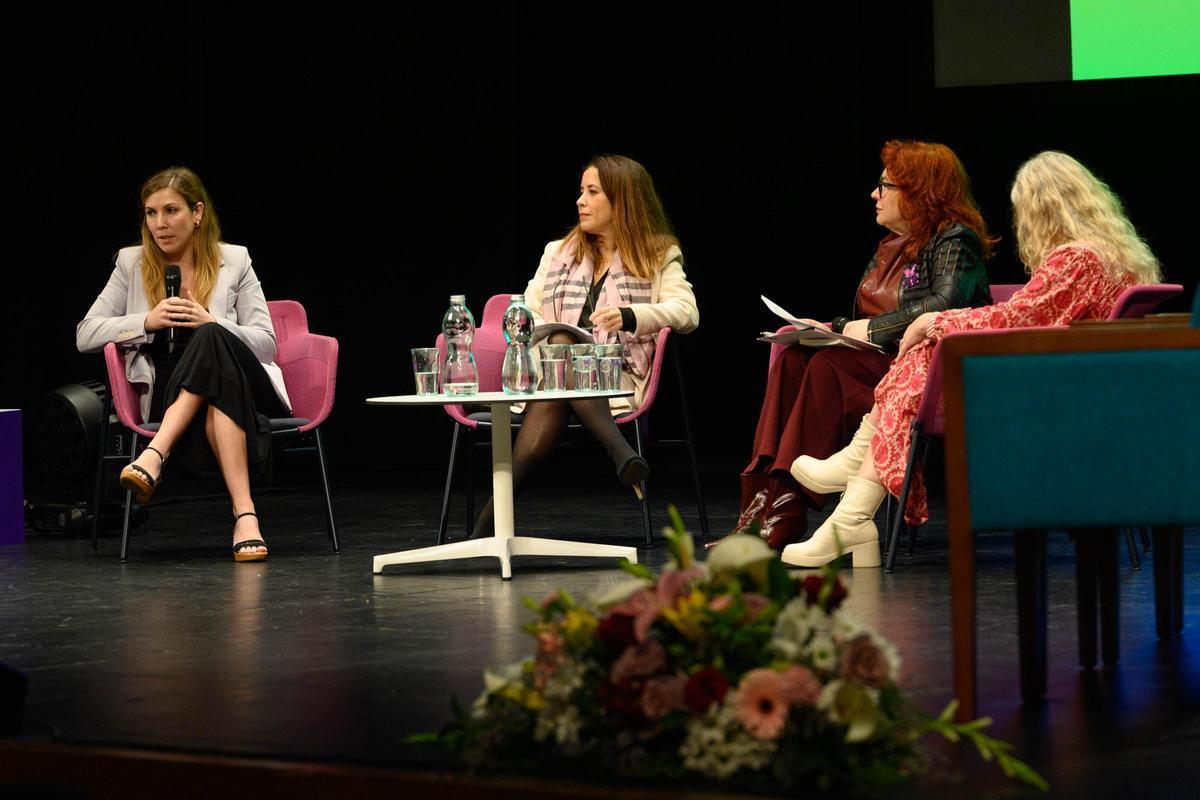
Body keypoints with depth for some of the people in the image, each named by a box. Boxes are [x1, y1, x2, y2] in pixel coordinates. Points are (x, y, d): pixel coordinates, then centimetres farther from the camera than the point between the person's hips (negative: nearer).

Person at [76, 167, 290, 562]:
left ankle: (155, 456, -48)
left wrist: (211, 323, -15)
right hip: (171, 400, 0)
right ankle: (244, 513, -52)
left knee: (211, 337, -37)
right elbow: (85, 335, 5)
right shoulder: (132, 264, 11)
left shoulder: (235, 261, 9)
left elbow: (267, 343, 3)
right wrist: (147, 322, -12)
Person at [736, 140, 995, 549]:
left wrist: (873, 329, -19)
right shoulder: (890, 247, 21)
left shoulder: (954, 242, -6)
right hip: (881, 361, 8)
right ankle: (765, 493, -31)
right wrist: (831, 329, 2)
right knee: (792, 360, -17)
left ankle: (784, 511, -34)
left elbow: (945, 305, -23)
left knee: (829, 366, -30)